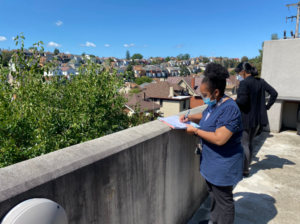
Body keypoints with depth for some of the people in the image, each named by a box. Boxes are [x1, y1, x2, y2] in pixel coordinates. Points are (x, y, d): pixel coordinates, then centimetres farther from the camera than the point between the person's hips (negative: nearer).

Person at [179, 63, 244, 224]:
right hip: (212, 160, 10)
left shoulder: (229, 109, -28)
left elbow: (219, 139, -33)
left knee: (224, 200, 11)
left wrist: (195, 131, -23)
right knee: (214, 194, 26)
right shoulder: (214, 104, 2)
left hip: (223, 164, -10)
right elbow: (205, 116, 21)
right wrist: (189, 117, 3)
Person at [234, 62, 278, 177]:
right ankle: (247, 165, 32)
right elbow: (274, 93, 7)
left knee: (244, 144, 4)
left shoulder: (244, 82, -17)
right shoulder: (261, 81, 6)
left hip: (246, 118, -8)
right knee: (250, 142, 20)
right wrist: (267, 106, 10)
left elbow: (242, 101, -22)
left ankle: (245, 170, 12)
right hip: (258, 117, 8)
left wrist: (233, 101, -5)